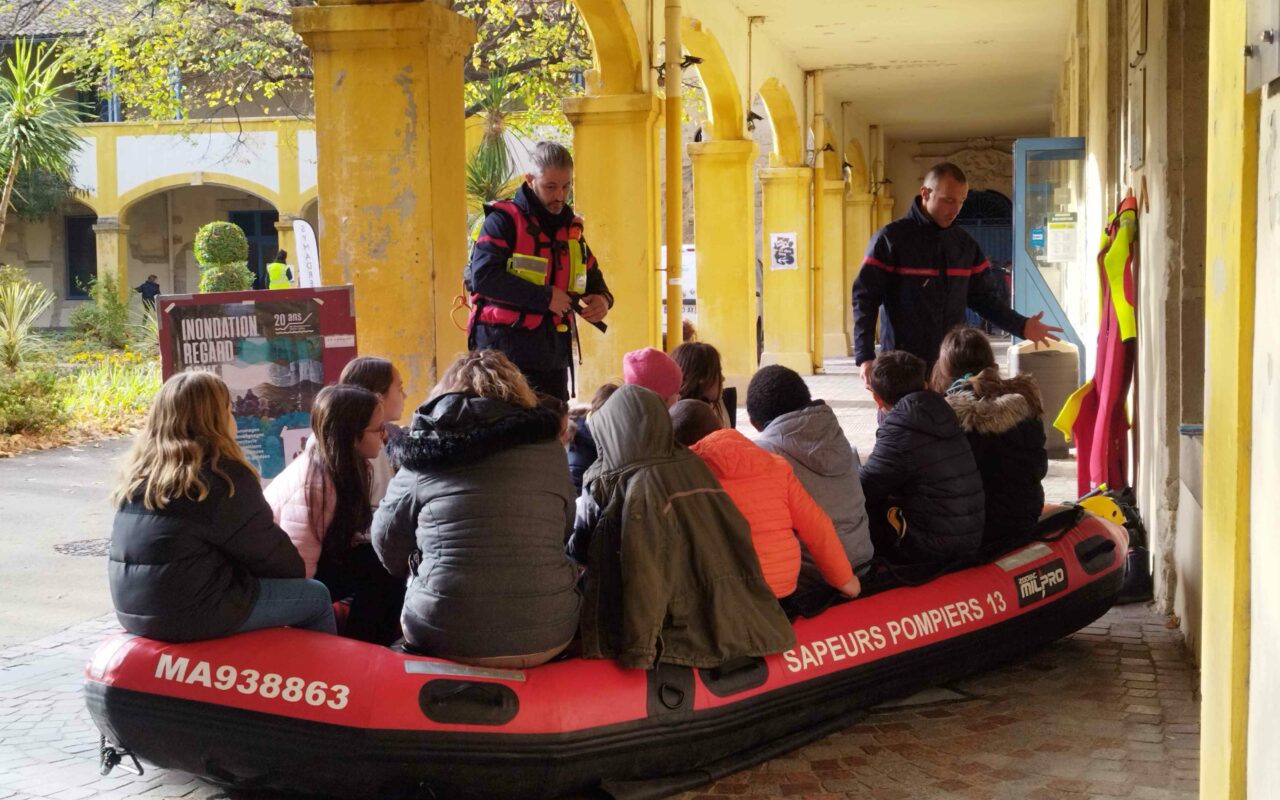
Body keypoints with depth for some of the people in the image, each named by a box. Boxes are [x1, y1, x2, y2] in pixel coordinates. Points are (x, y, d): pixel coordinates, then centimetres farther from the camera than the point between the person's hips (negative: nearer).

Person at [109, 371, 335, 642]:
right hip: (192, 614, -8)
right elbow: (266, 550, -6)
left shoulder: (139, 472, 8)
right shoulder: (223, 475, -14)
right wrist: (296, 572, 15)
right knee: (316, 596, 8)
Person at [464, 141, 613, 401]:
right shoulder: (504, 220, -7)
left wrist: (602, 298, 0)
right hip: (504, 348, -7)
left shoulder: (571, 226, 14)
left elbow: (593, 278, 25)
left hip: (553, 351, 7)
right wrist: (545, 297, -19)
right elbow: (482, 277, -20)